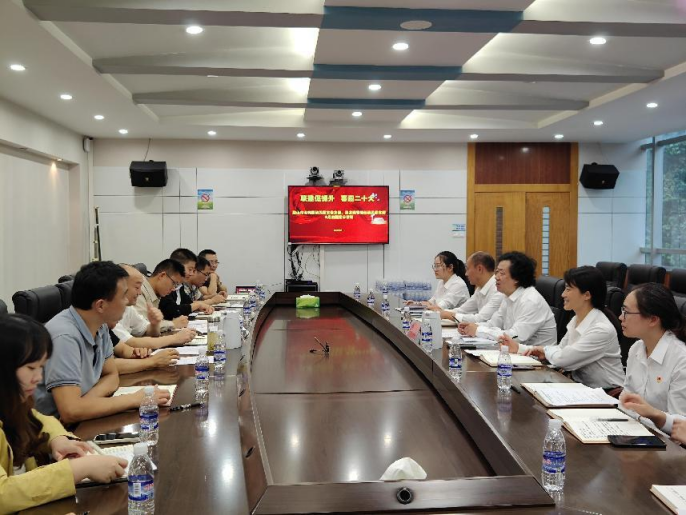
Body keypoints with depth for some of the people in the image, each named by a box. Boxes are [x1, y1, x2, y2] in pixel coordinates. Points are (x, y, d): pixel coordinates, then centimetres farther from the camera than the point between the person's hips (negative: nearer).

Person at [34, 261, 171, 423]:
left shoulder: (100, 326, -2)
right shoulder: (64, 337, -26)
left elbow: (111, 376, 9)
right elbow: (71, 411, -31)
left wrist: (87, 400, -13)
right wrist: (135, 399, -22)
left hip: (81, 422, 7)